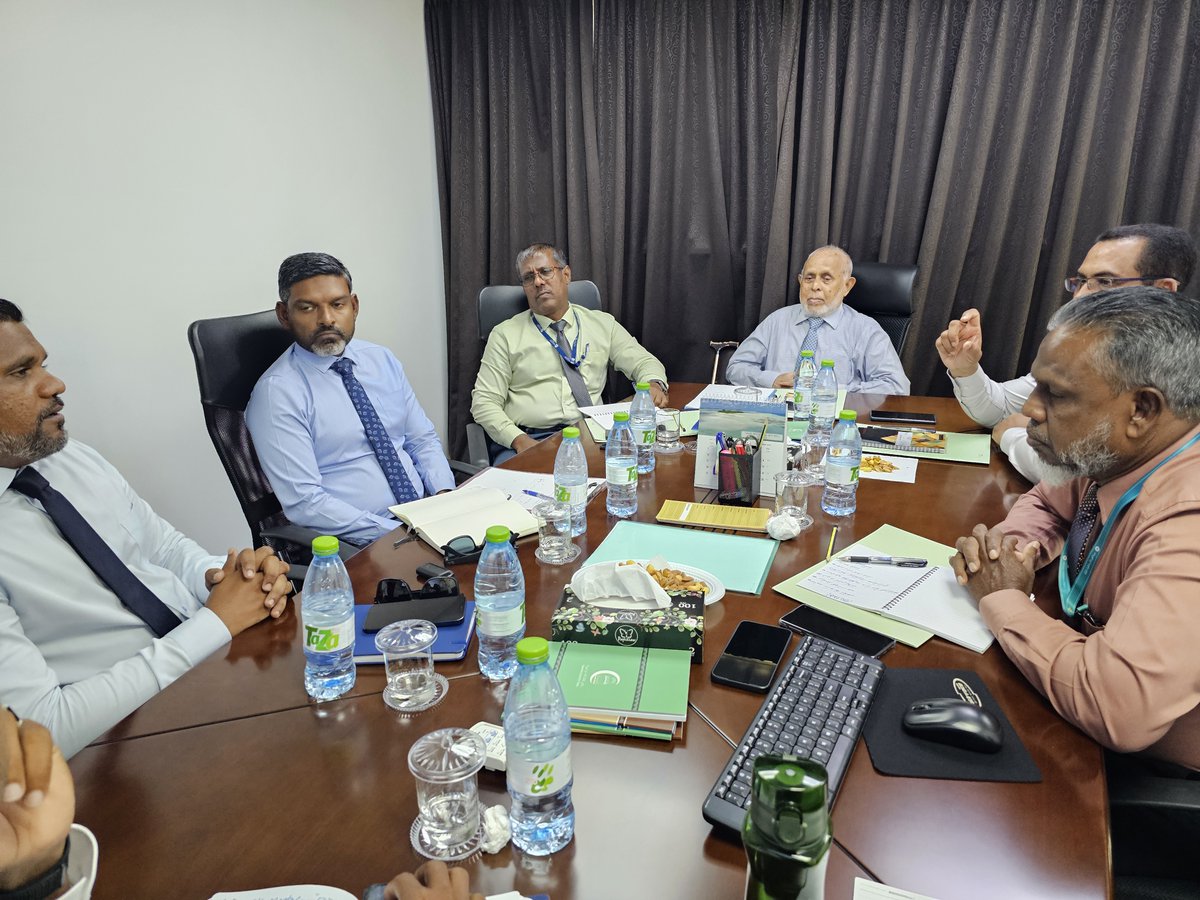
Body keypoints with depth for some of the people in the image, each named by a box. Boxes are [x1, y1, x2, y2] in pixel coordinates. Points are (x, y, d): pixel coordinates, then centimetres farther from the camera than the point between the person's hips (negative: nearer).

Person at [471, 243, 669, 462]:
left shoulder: (602, 324, 17)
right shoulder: (505, 335, 9)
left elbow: (644, 362, 20)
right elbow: (484, 402, 4)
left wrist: (653, 384, -5)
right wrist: (519, 440, -13)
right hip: (529, 441, -2)